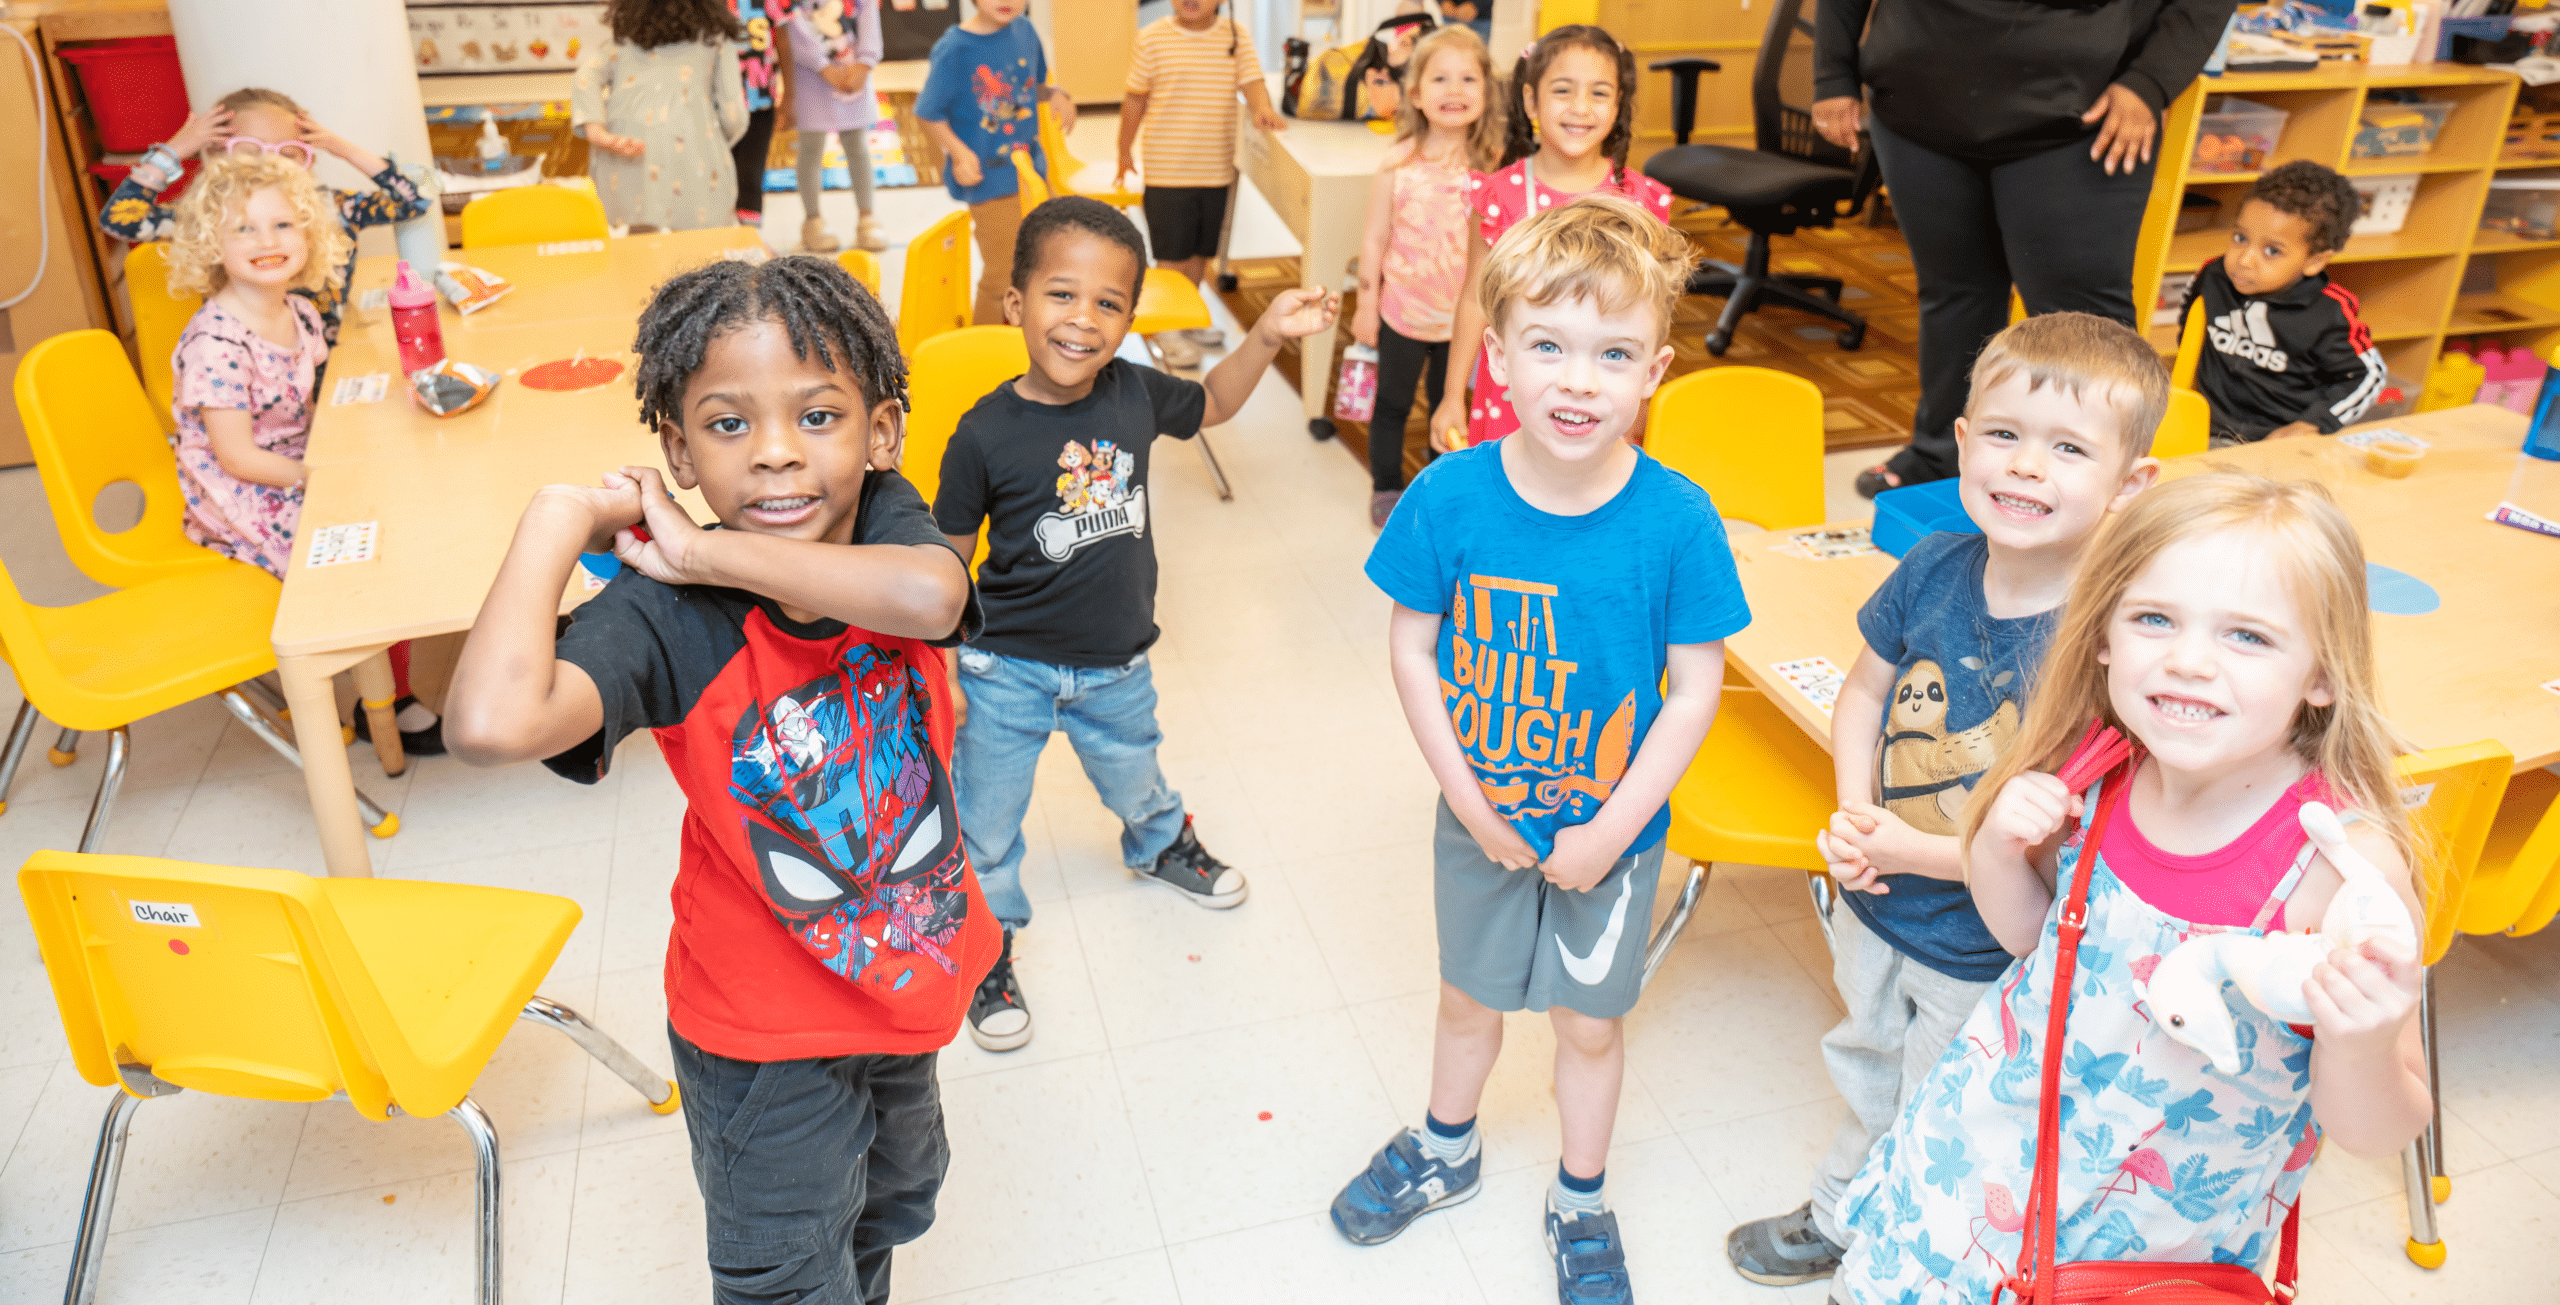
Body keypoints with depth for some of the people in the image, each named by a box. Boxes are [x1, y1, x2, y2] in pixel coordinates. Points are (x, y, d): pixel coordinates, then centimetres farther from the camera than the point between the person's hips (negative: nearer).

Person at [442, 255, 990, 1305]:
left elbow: (931, 598, -42)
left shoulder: (887, 521, -18)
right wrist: (559, 517, -35)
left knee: (894, 1203, 33)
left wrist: (702, 551, -37)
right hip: (765, 1031, -4)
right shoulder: (664, 619, -29)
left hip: (907, 975, 5)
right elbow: (492, 723, -48)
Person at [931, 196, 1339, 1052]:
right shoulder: (986, 435, -21)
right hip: (1008, 669, -3)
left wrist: (1268, 336, -4)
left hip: (1116, 666, 3)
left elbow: (1210, 405, 10)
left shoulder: (1134, 393, -12)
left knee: (1133, 778, 29)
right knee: (986, 825, 11)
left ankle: (1163, 843, 62)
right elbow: (946, 560, -11)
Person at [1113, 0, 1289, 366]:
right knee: (1172, 253, 1)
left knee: (1201, 249, 15)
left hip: (1216, 168, 3)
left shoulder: (1236, 35, 1)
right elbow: (1135, 99, 2)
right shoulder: (1152, 37, -5)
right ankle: (1167, 328, 15)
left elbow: (1252, 81, -10)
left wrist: (1263, 110, -32)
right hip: (1167, 168, -3)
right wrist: (1124, 152, 8)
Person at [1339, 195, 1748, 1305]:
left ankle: (1580, 1204, 46)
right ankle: (1444, 1152, 53)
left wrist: (1610, 830, -16)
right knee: (1470, 996, 24)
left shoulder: (1677, 521, -21)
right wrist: (1468, 797, -12)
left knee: (1589, 1019, 19)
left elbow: (1694, 691, -14)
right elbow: (1412, 651, -9)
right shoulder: (1449, 496, -18)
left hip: (1610, 829, -1)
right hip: (1479, 817, 1)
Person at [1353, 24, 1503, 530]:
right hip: (1403, 312, 0)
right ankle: (1386, 488, 37)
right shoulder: (1400, 162, -12)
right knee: (1392, 403, 17)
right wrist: (1366, 306, -1)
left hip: (1464, 315, 1)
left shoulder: (1492, 166, -10)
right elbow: (1376, 237, -4)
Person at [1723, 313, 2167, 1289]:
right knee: (1869, 1078, 32)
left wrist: (1914, 852, -25)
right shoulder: (1935, 568, -13)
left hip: (1991, 958, -5)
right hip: (1875, 911, 6)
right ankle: (1839, 1218, 59)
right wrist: (1854, 821, -12)